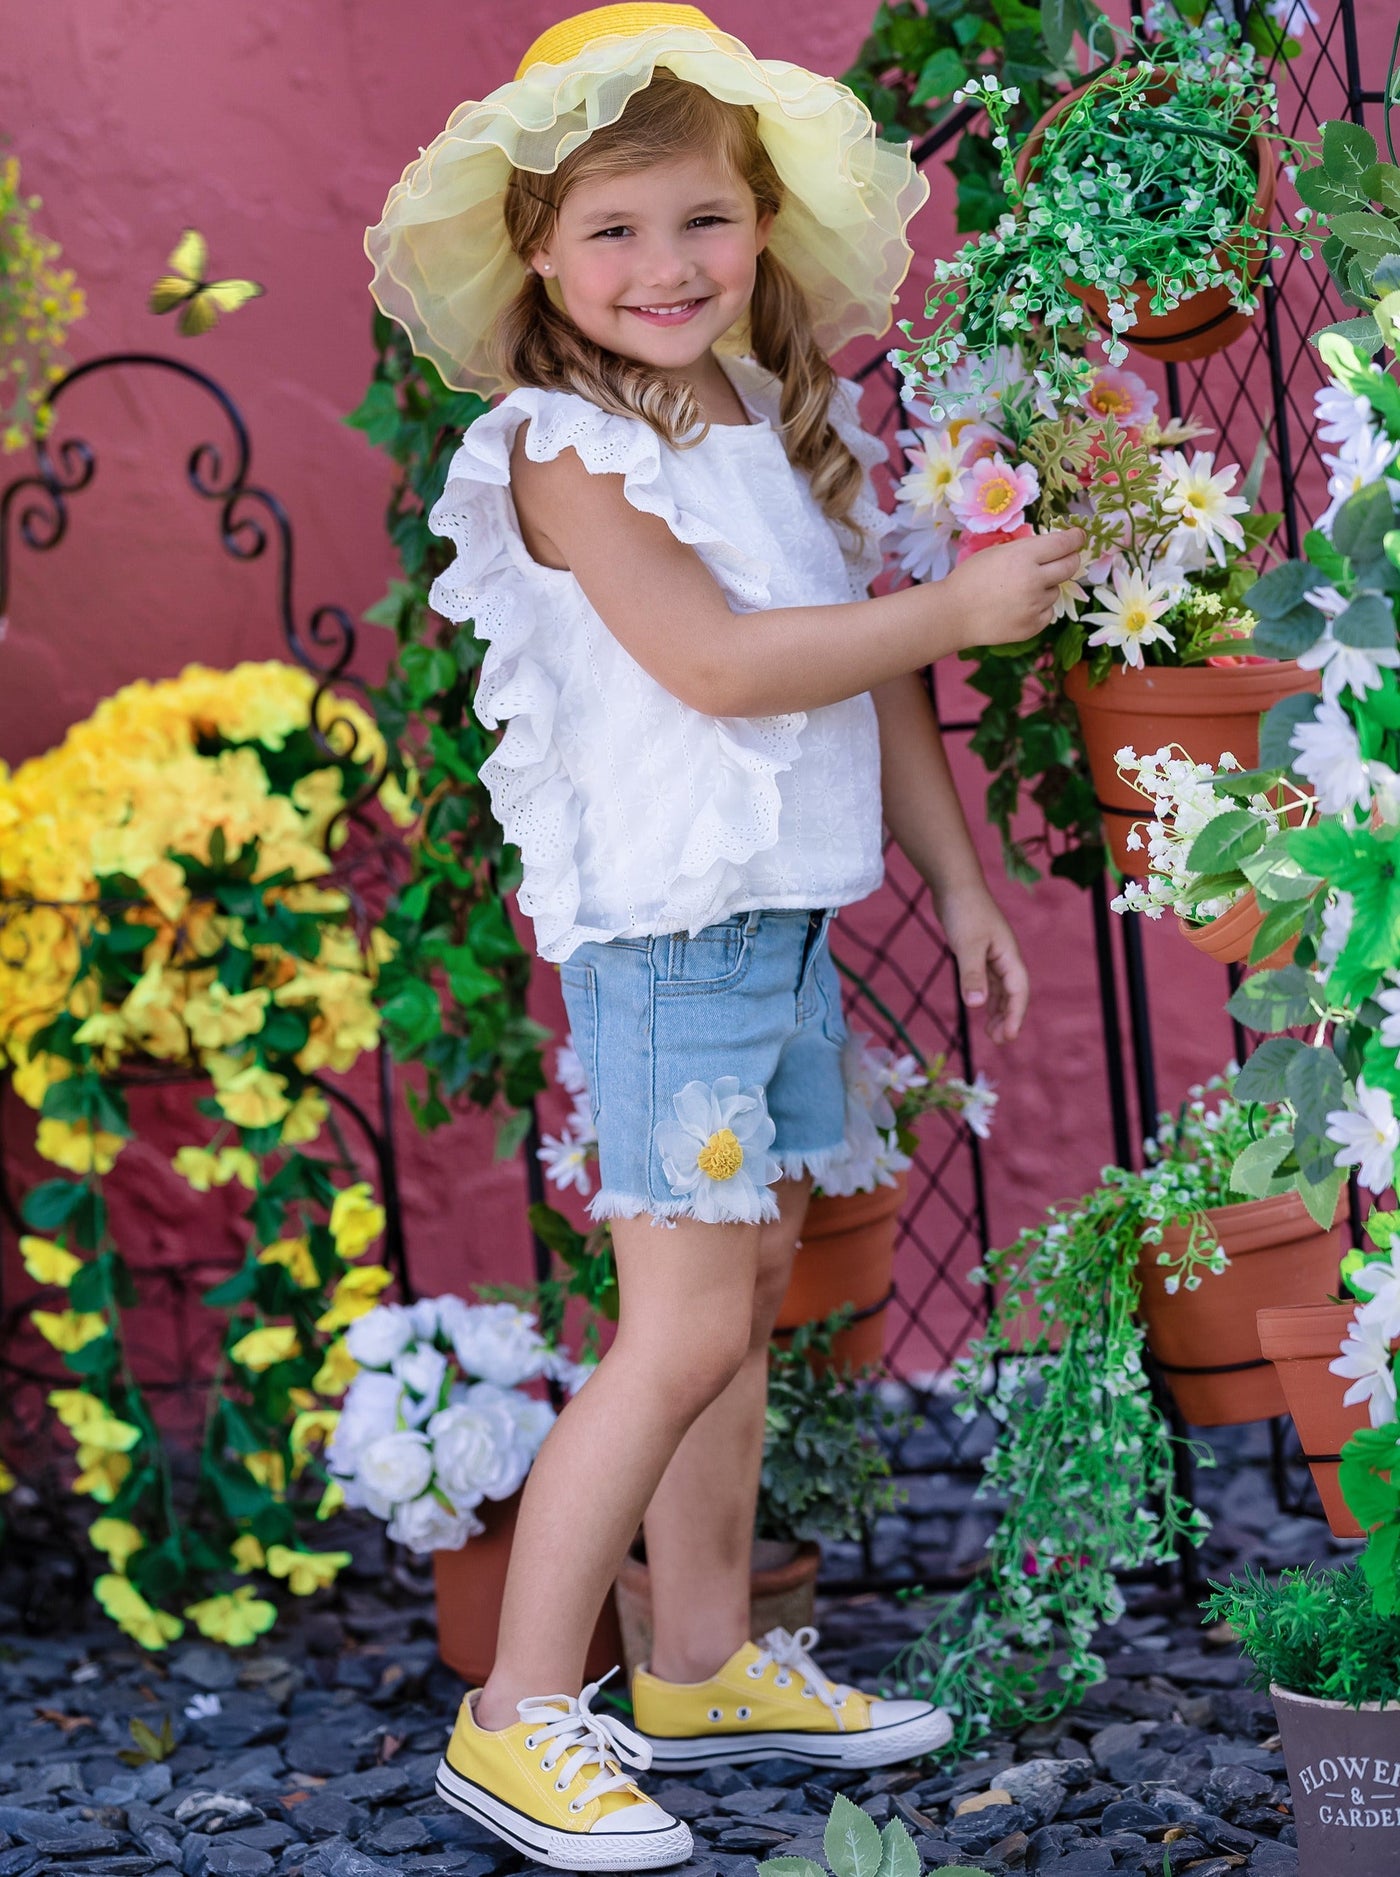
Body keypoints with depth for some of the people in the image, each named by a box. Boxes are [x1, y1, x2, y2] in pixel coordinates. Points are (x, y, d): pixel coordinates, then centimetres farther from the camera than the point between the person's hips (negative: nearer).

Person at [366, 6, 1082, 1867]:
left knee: (749, 1288, 14)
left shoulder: (796, 428, 11)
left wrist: (960, 876, 18)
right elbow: (718, 663, -22)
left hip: (791, 916, 8)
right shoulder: (568, 451, -13)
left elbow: (875, 679, 17)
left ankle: (704, 1664, 26)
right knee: (685, 1331, -9)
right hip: (664, 928, -8)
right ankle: (520, 1721, -1)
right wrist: (959, 606, -16)